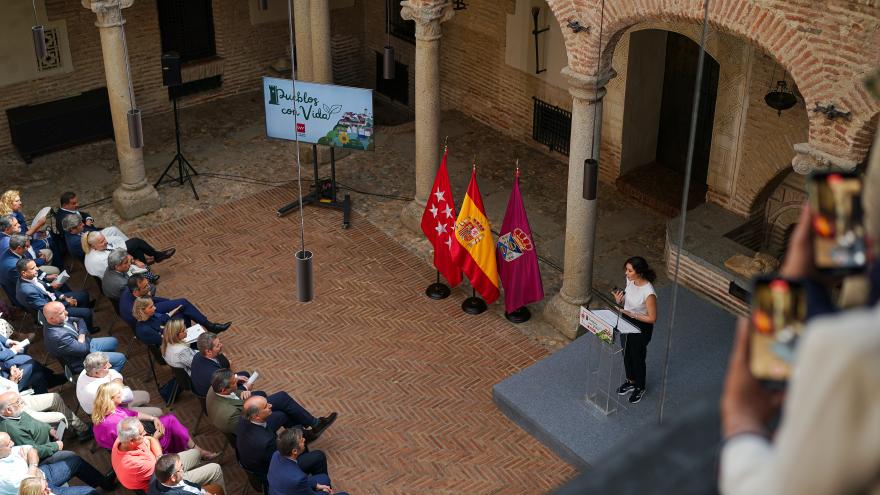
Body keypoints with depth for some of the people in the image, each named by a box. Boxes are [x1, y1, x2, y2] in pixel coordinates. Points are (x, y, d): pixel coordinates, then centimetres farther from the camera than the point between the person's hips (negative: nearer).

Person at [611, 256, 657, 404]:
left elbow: (652, 318, -24)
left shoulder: (648, 293, -33)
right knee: (627, 354, 25)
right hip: (626, 323, 7)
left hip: (641, 328, -7)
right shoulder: (630, 280, -11)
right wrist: (620, 300, -15)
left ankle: (640, 388, 41)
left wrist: (631, 314, -28)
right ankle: (631, 381, 51)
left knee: (638, 358, 15)